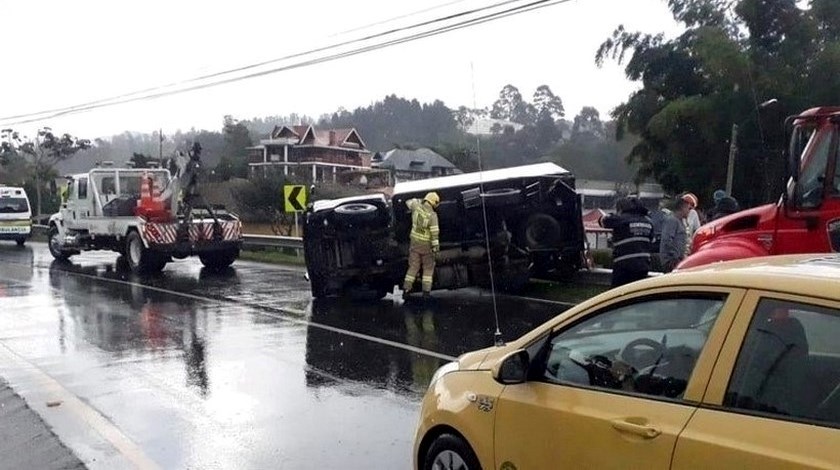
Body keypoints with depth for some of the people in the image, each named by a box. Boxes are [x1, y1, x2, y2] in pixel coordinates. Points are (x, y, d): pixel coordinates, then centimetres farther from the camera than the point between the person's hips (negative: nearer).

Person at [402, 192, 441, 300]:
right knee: (428, 268, 11)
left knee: (413, 267, 14)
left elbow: (409, 202, 16)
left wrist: (420, 201, 22)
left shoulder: (416, 207, -7)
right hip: (426, 245, -4)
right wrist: (436, 246, -14)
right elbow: (434, 233, -20)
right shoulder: (432, 215, -20)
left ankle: (406, 289, 10)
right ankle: (426, 292, 6)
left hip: (415, 242, 4)